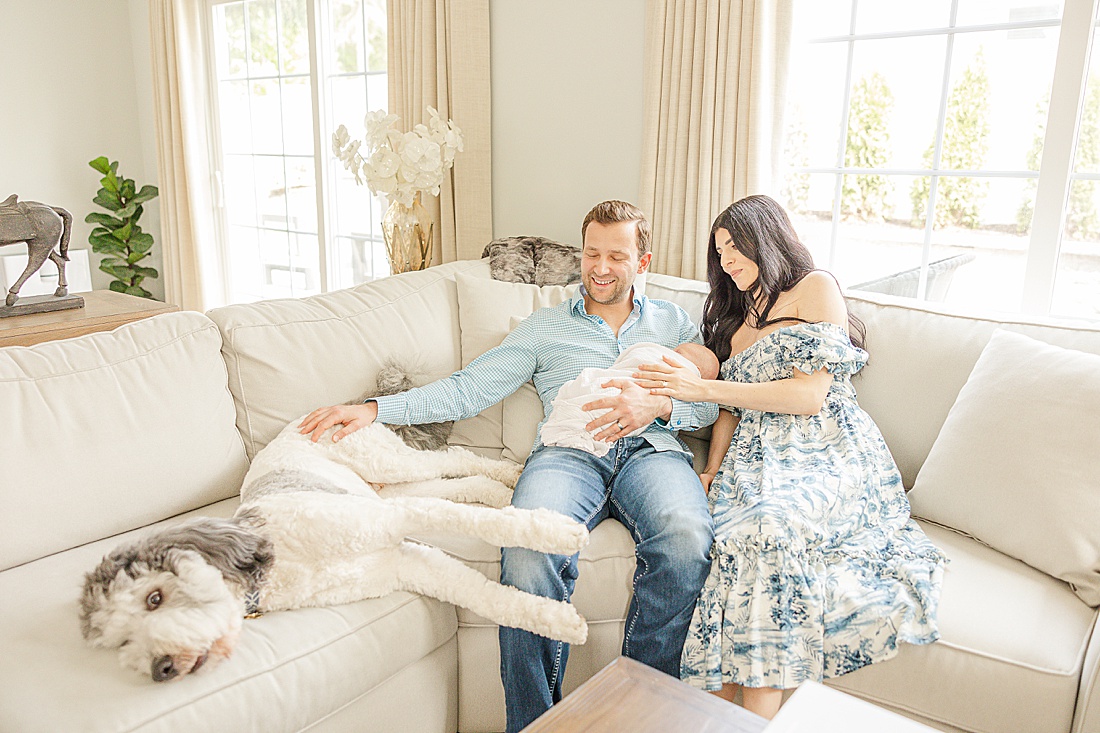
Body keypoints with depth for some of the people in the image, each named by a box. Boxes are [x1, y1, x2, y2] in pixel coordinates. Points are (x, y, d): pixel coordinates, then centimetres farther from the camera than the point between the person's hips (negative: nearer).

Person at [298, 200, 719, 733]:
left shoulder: (673, 322, 26)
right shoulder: (545, 327, 23)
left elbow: (712, 398, 14)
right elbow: (468, 389, 14)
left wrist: (659, 403, -9)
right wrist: (375, 409, 3)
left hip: (651, 449, 1)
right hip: (567, 453, 0)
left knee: (686, 539, -36)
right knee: (529, 550, -35)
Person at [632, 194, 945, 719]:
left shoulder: (814, 288, 8)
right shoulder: (736, 318, 29)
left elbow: (810, 395, -6)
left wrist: (701, 388, -8)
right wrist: (711, 472, 1)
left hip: (826, 455, -5)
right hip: (757, 457, 5)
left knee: (764, 527, -36)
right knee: (727, 533, -30)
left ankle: (758, 717, -32)